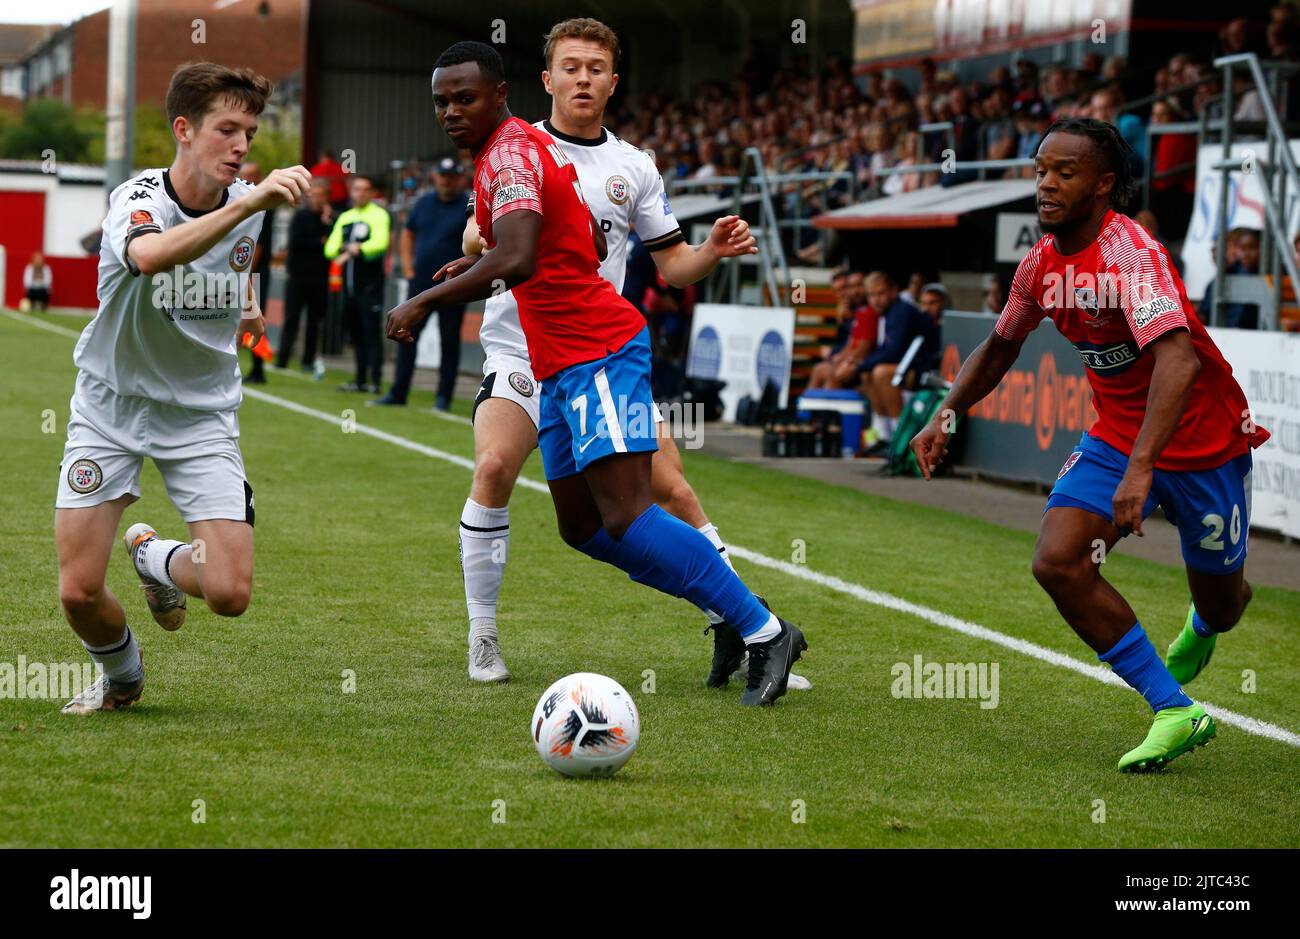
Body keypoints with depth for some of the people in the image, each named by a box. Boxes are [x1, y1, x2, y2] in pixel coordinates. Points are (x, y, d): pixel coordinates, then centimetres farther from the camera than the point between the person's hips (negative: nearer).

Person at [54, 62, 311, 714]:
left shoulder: (247, 205, -5)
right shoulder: (137, 199, -22)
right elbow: (150, 254, -51)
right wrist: (248, 202, -59)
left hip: (202, 414, 3)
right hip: (112, 405, -3)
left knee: (230, 593, -13)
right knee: (79, 592, -9)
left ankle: (153, 557, 23)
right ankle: (121, 674, 27)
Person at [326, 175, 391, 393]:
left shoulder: (379, 215, -2)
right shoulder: (345, 218, 17)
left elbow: (380, 243, -17)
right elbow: (330, 248, 8)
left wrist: (356, 250, -14)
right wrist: (346, 248, -11)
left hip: (370, 285, -7)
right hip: (350, 285, 7)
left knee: (372, 333, -9)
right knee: (356, 334, 10)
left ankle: (375, 381, -10)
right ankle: (361, 380, 15)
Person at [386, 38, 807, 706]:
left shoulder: (511, 151, -14)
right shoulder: (527, 145, 17)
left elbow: (514, 261, -31)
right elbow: (592, 244, 26)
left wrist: (426, 301, -22)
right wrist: (478, 265, 21)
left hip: (599, 356, -11)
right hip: (560, 367, 11)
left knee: (625, 518, -16)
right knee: (581, 526, 10)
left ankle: (765, 634, -10)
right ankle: (734, 614, 15)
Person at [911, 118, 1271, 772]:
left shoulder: (1131, 251, -28)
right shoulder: (1041, 262, -4)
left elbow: (1178, 359, -42)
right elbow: (1000, 348, 16)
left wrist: (1141, 468, -49)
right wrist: (946, 416, 3)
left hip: (1203, 441, -6)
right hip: (1115, 437, 6)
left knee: (1219, 601, 9)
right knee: (1057, 564, -16)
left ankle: (1201, 628, 51)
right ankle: (1175, 712, -8)